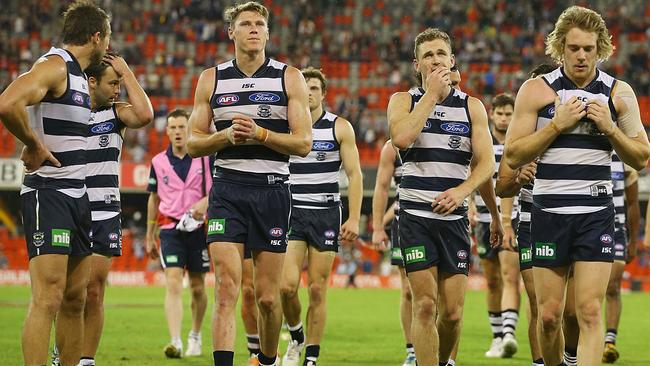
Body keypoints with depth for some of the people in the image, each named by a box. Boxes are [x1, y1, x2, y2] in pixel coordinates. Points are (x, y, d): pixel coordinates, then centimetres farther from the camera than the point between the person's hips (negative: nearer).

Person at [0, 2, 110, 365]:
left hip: (77, 197, 10)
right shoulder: (54, 66, -12)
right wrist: (34, 145, -18)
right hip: (48, 194, -10)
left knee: (75, 299, 11)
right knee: (48, 299, -15)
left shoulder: (79, 76, 18)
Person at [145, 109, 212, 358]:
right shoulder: (158, 162, 6)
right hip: (170, 228, 0)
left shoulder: (206, 157, 0)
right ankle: (175, 342, -24)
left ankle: (195, 336, 29)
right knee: (173, 284, -15)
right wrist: (149, 237, 16)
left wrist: (206, 201, -20)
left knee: (197, 287, 8)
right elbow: (154, 199, 15)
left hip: (198, 228, 0)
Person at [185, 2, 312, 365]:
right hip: (228, 189, 0)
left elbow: (303, 143, -2)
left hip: (272, 190, 0)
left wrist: (260, 133, -17)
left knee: (268, 296, 4)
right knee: (227, 287, -14)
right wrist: (226, 136, -11)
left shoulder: (289, 78, 4)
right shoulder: (212, 79, 8)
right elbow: (194, 143, 8)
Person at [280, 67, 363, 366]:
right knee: (287, 285, -14)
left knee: (318, 290, -1)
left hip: (326, 214, 0)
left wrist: (354, 218, -7)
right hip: (292, 214, 1)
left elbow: (354, 175, 2)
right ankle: (296, 337, 13)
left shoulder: (340, 127, 2)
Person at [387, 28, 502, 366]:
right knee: (425, 305, -10)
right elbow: (401, 137, -16)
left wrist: (462, 190, -15)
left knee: (453, 312, -1)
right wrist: (431, 95, -10)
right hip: (415, 214, -2)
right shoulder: (403, 100, 6)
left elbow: (486, 163, 2)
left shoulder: (472, 107, 9)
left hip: (455, 217, 2)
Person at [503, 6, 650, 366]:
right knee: (549, 314, 2)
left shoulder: (618, 93, 5)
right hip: (549, 212, 0)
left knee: (589, 311, -11)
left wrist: (609, 128, -8)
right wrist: (558, 124, -13)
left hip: (596, 213, 0)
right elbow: (513, 155, -3)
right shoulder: (536, 90, 1)